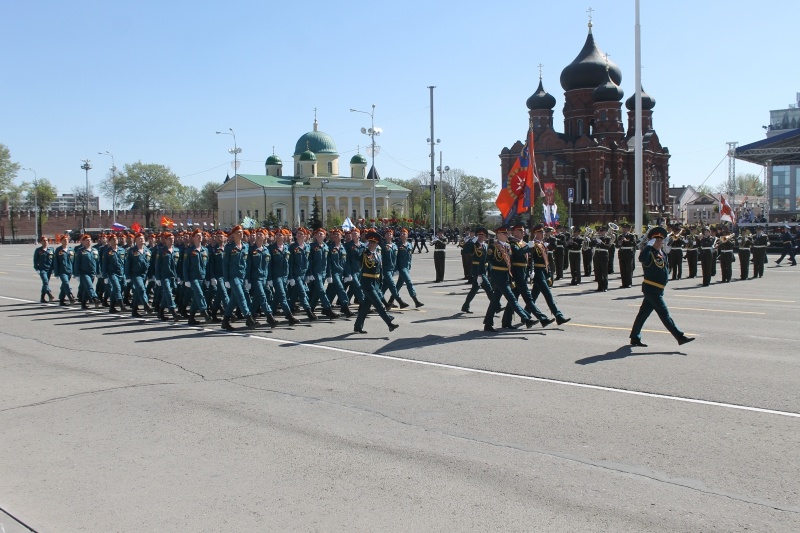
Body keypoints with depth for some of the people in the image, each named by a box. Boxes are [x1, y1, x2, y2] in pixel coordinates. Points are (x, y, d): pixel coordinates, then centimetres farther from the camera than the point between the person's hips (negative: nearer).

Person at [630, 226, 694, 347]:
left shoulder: (662, 254, 15)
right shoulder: (649, 253, -12)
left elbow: (666, 268, 29)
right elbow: (641, 258, -36)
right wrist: (649, 245, -30)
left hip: (658, 290, 9)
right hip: (651, 289, -9)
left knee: (643, 313, 12)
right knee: (664, 314, -6)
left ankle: (635, 338, 17)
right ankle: (680, 337, -6)